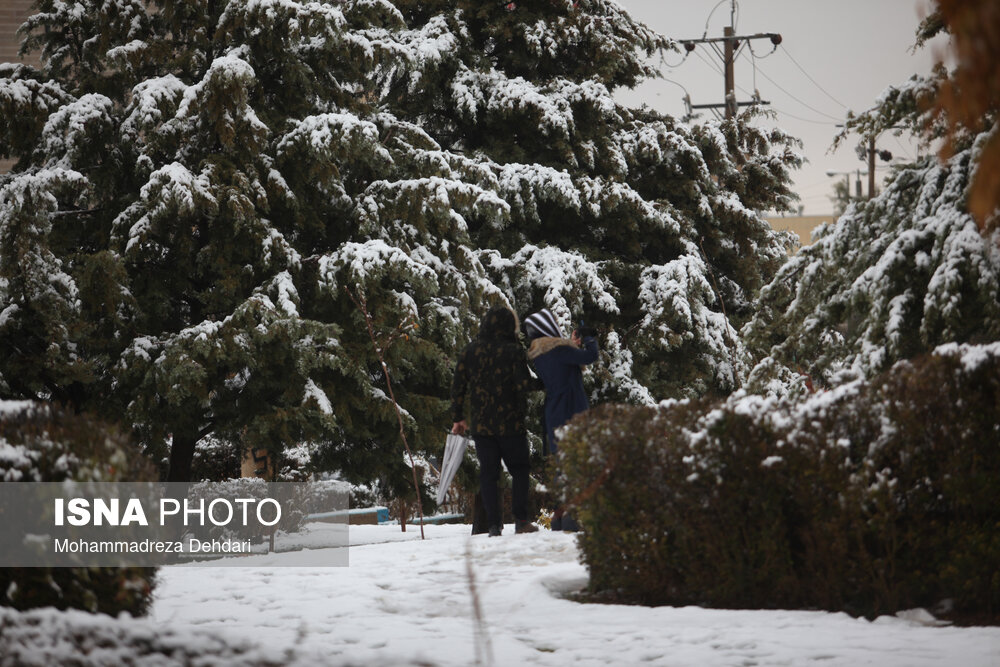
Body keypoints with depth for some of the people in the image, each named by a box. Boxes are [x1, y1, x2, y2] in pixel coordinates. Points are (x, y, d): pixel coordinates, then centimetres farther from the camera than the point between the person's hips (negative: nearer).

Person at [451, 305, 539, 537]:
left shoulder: (470, 350, 2)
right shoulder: (513, 351, -9)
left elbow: (458, 385, 4)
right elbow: (524, 385, -15)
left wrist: (458, 417, 10)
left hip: (481, 424, 2)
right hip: (511, 423, -2)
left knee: (488, 474, 6)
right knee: (519, 470, 10)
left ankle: (494, 524, 0)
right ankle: (520, 520, 2)